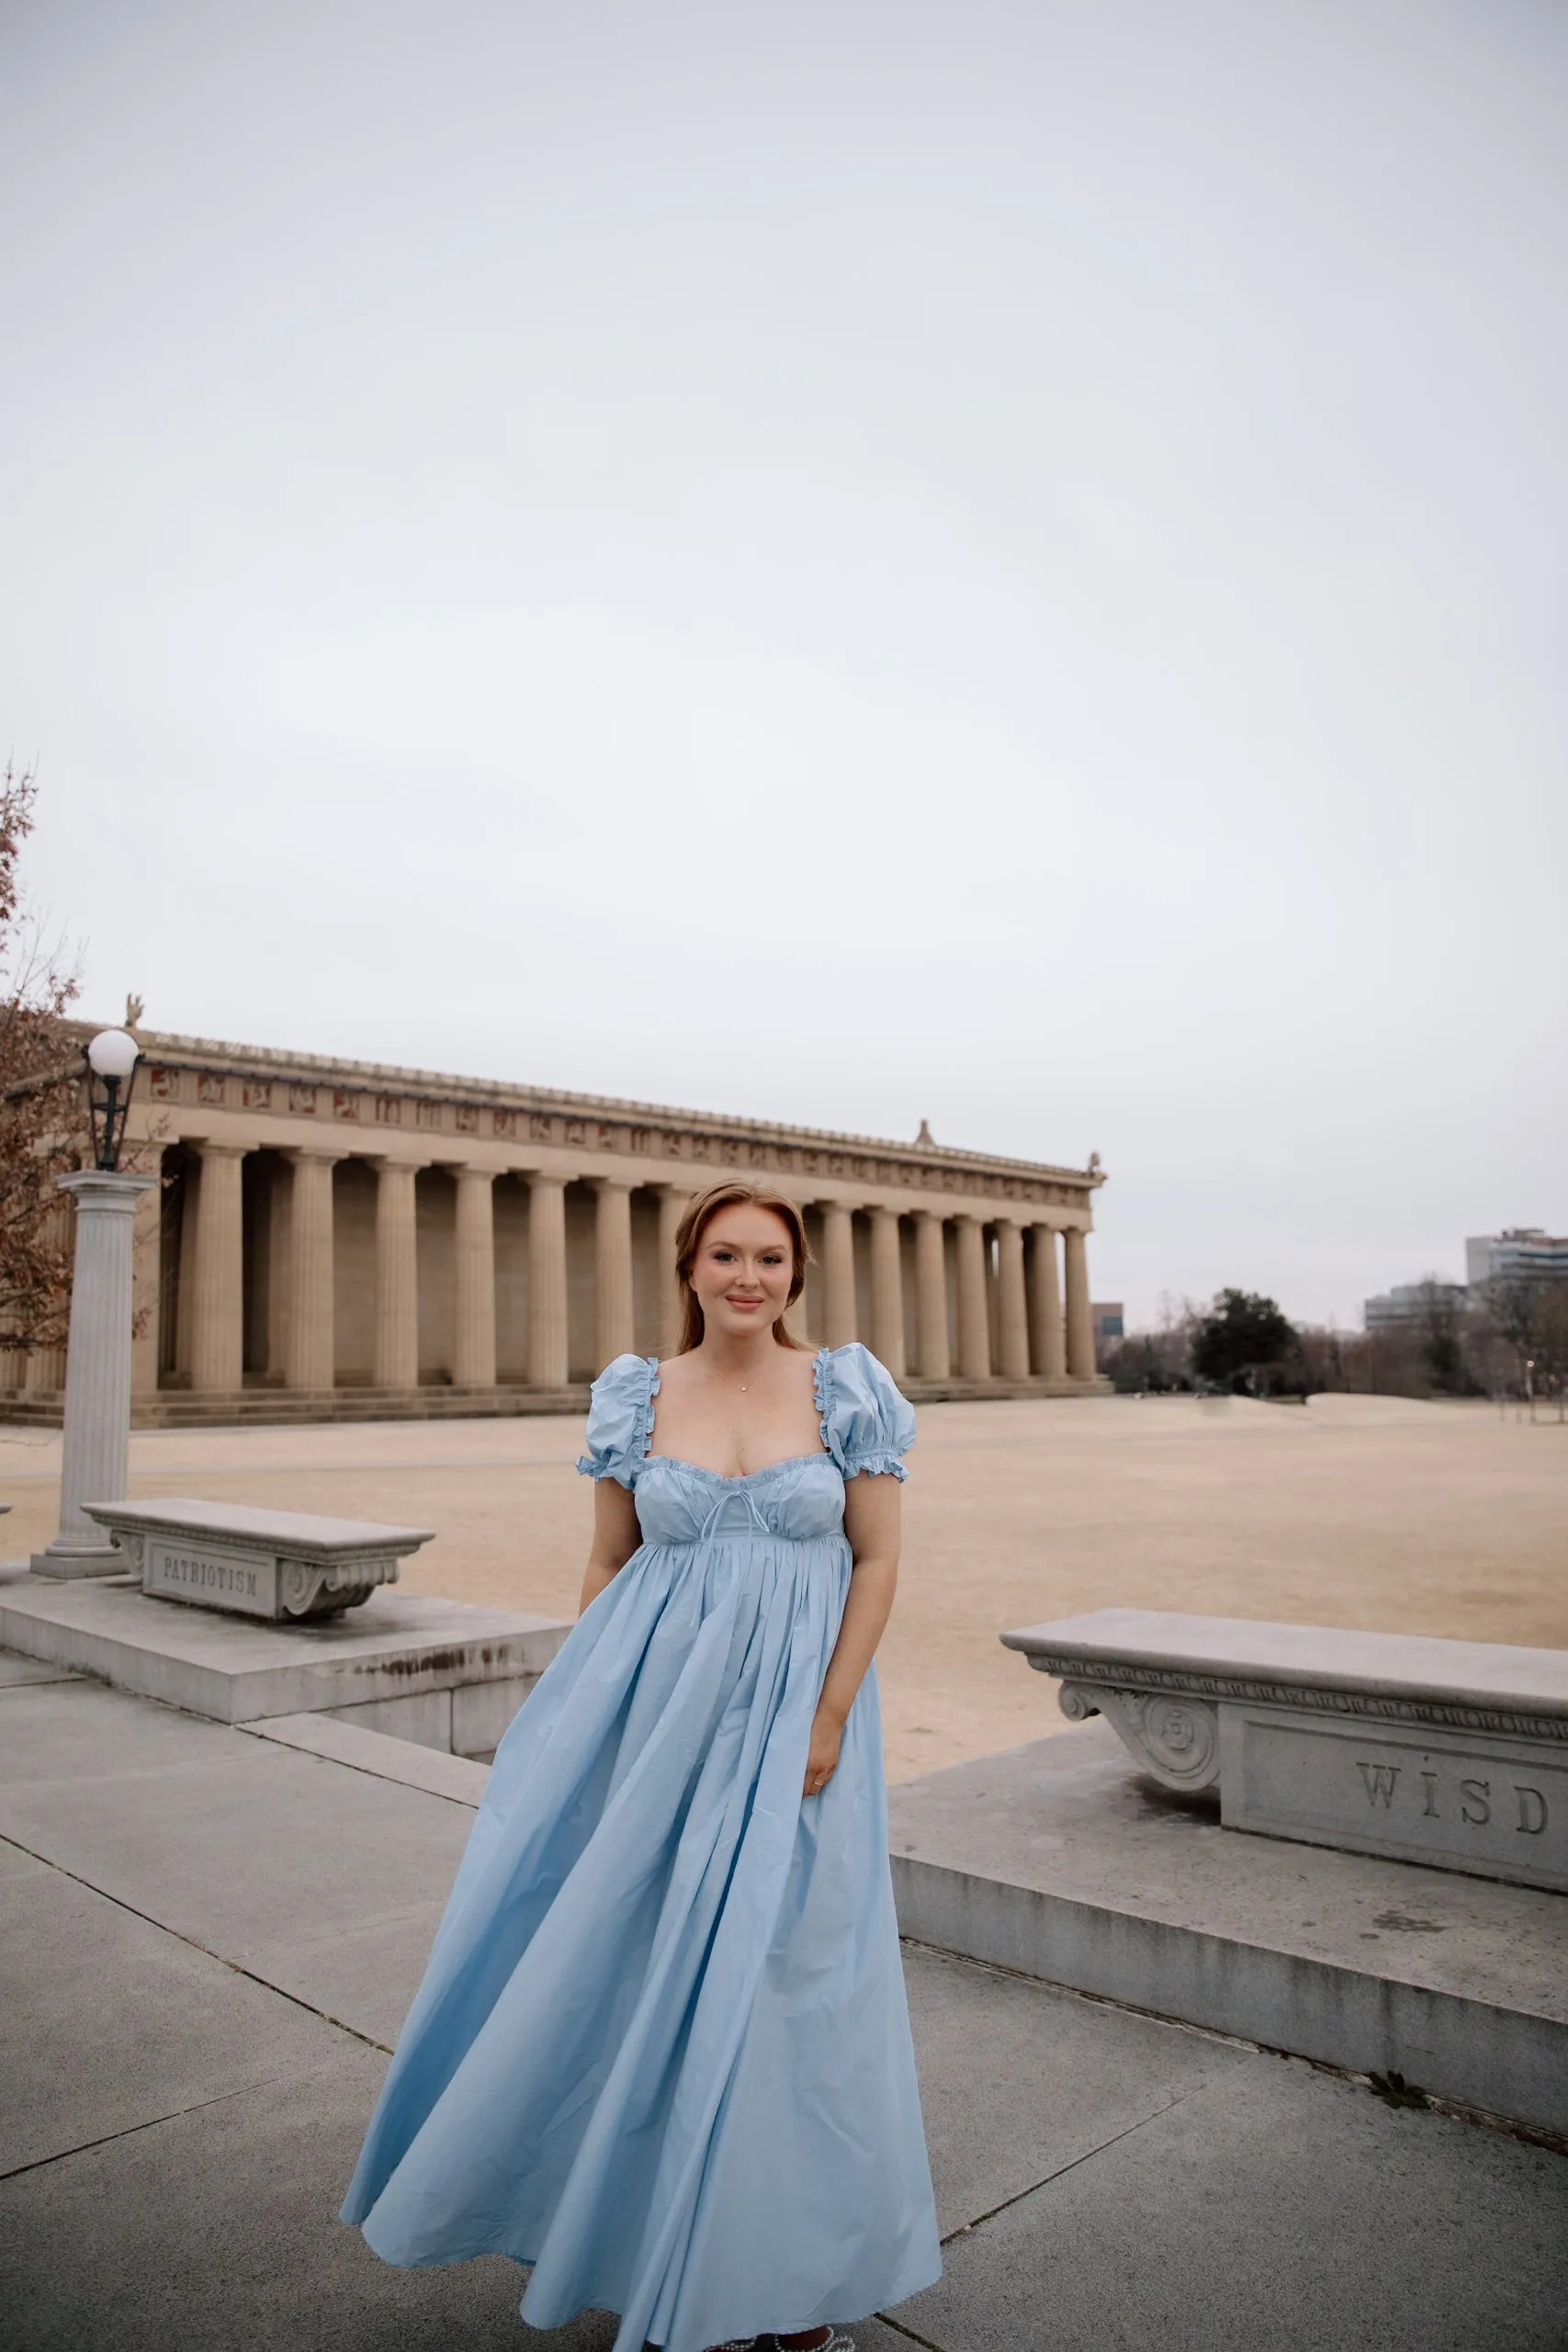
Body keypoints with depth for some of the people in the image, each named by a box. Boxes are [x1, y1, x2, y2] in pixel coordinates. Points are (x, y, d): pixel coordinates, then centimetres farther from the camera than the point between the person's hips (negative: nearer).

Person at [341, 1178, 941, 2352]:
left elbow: (879, 1560, -3)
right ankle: (639, 2226, 37)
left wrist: (828, 1716, -9)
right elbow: (608, 1564, 7)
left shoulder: (848, 1389, -4)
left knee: (784, 1972, 7)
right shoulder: (637, 1395, 1)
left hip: (792, 1712, -1)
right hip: (656, 1708, 2)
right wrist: (583, 1714, 4)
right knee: (627, 1947, 10)